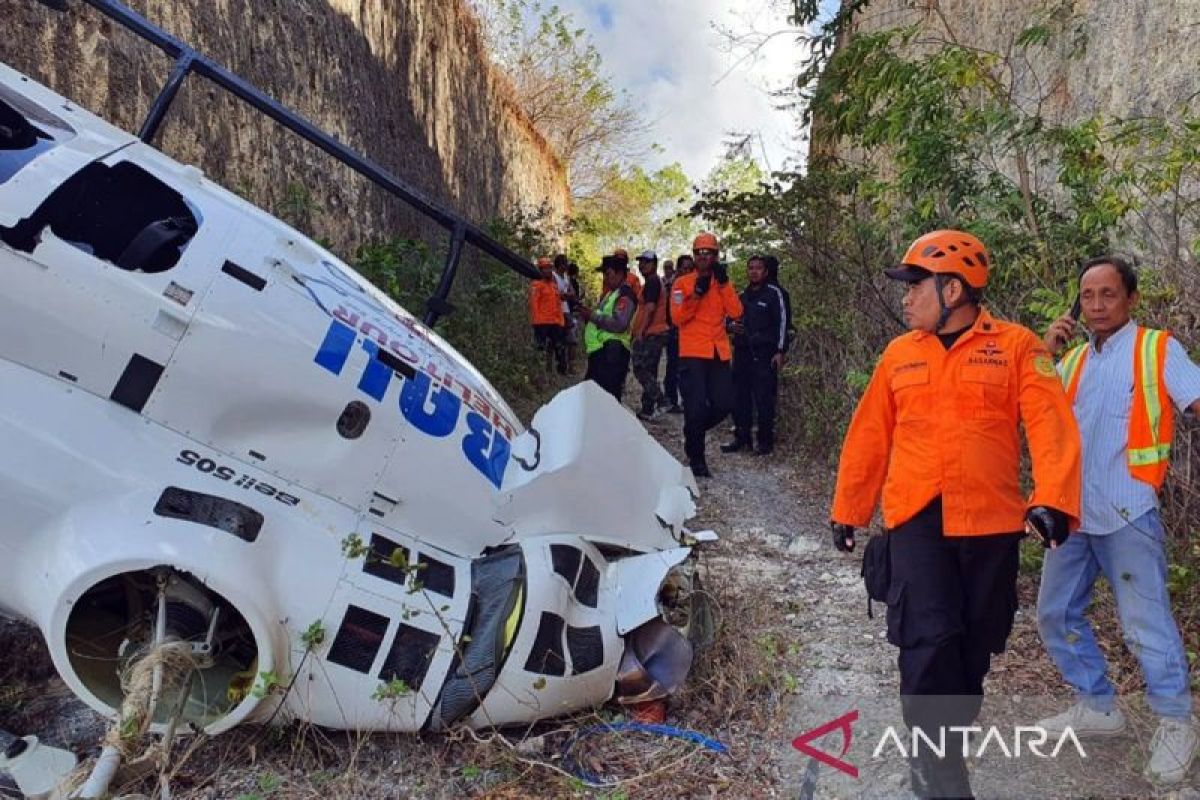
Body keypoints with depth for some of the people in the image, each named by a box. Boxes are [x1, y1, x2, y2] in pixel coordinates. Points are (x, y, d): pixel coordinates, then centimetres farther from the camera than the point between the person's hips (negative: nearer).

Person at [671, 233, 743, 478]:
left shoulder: (722, 283, 12)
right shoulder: (682, 283, 1)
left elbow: (736, 313, -4)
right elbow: (677, 317, -11)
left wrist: (724, 283, -10)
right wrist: (696, 294, -19)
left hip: (719, 353, 4)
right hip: (692, 354, -4)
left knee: (724, 404, 3)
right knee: (696, 407, -4)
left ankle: (693, 431, 30)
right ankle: (696, 460, 10)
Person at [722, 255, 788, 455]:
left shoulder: (773, 293, -1)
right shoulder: (742, 295, 17)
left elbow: (782, 321, -4)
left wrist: (779, 351, -11)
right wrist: (732, 326, 3)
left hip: (764, 353, -6)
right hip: (742, 352, 6)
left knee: (764, 398, -5)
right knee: (739, 396, 6)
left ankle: (765, 440, 5)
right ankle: (742, 437, 16)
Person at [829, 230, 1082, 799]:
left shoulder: (1016, 346, 1)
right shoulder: (899, 354, 9)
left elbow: (1052, 426, -9)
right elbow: (869, 437, 11)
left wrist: (1052, 498, -24)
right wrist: (846, 509, 14)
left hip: (991, 522, 0)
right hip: (916, 521, 1)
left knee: (973, 646, 11)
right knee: (930, 642, -9)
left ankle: (935, 749, 32)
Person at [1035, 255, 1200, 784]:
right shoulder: (1074, 359, 14)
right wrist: (1045, 354, -4)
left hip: (1127, 512, -6)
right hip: (1072, 512, 6)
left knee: (1145, 622, -2)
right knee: (1056, 613, 11)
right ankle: (1098, 706, 28)